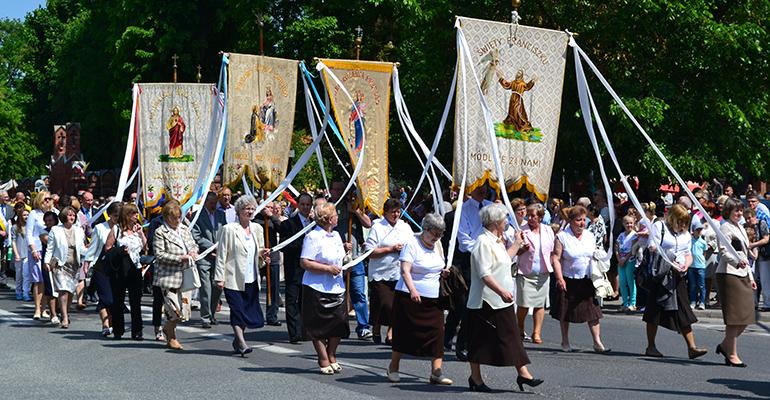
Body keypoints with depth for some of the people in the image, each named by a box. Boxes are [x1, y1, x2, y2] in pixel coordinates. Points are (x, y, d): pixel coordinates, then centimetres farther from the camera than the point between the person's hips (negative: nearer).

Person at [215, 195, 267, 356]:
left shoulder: (257, 229, 11)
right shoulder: (229, 229, -6)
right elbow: (221, 255, -6)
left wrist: (262, 254, -2)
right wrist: (219, 277, -10)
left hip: (251, 279, 5)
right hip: (234, 278, -5)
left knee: (248, 311, 7)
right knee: (237, 310, -7)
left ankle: (238, 340, 22)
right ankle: (241, 343, -7)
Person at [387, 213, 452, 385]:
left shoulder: (437, 245, 11)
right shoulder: (412, 243, -11)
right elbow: (405, 270, -20)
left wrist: (443, 272, 3)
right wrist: (412, 290, -35)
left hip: (433, 298, 6)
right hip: (410, 297, -6)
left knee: (436, 332, -4)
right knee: (405, 332, 3)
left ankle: (436, 373, -4)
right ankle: (393, 368, 20)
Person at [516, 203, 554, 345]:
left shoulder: (548, 230, 8)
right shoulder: (522, 231, -2)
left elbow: (553, 250, 15)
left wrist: (551, 267, 4)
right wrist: (523, 249, -17)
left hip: (543, 273, 3)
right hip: (525, 273, -3)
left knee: (540, 304, 2)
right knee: (524, 304, -4)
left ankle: (537, 333, 9)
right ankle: (520, 330, 17)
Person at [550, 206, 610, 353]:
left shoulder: (590, 236, 10)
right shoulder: (562, 237, -5)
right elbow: (556, 259, -9)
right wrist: (560, 278, -16)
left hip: (587, 281, 3)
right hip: (568, 281, -3)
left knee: (593, 312, -3)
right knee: (566, 313, 7)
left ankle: (597, 342, -1)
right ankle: (565, 342, 21)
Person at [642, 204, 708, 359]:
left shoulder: (686, 234, 18)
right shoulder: (659, 227, -1)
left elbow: (688, 254, 16)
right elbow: (653, 248, -10)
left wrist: (686, 265, -7)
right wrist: (671, 263, -19)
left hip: (678, 276, 5)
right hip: (660, 275, -5)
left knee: (684, 313, 0)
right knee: (655, 311, 2)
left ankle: (692, 347, -3)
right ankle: (651, 347, 11)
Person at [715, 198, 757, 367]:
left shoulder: (740, 228, 22)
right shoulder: (726, 227, -6)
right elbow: (724, 252, -18)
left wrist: (751, 277, 24)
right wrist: (738, 262, -35)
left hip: (742, 275, 9)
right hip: (729, 275, -9)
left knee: (746, 316, 5)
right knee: (735, 316, -8)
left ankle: (725, 345, 19)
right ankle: (732, 355, -3)